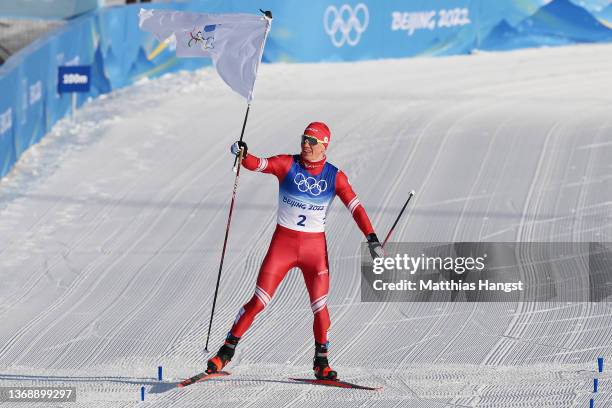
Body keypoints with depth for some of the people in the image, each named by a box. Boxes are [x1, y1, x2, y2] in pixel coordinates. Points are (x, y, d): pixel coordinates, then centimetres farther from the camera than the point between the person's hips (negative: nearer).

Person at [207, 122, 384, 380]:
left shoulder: (334, 176, -2)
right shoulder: (288, 164, -3)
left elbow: (355, 207, -6)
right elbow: (258, 165, -15)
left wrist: (371, 238, -17)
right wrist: (243, 154, -38)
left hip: (315, 247, 1)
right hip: (283, 242, -1)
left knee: (320, 307, -3)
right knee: (259, 301, -5)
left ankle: (321, 362, 14)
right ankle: (227, 350, 5)